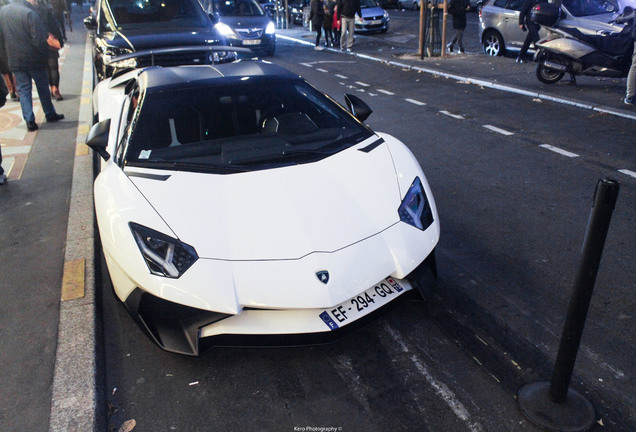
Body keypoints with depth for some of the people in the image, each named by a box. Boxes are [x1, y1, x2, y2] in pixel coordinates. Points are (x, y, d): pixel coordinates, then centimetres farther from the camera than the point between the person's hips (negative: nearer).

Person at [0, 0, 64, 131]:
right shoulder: (30, 13, -17)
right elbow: (39, 40, -20)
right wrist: (44, 56, -5)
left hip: (15, 60, 4)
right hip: (34, 60, -4)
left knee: (23, 89, 9)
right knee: (42, 87, 13)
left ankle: (29, 120, 4)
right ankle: (50, 114, 25)